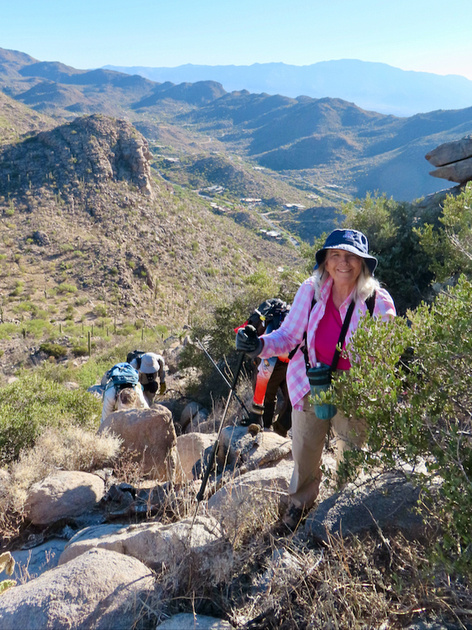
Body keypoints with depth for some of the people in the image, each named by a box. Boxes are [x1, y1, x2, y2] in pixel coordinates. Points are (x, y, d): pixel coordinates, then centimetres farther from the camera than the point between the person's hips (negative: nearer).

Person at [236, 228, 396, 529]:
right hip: (308, 387, 2)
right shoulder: (311, 290, -12)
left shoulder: (379, 302, -16)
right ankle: (300, 504, 49)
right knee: (304, 455, 18)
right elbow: (288, 335, -7)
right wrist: (260, 345, -27)